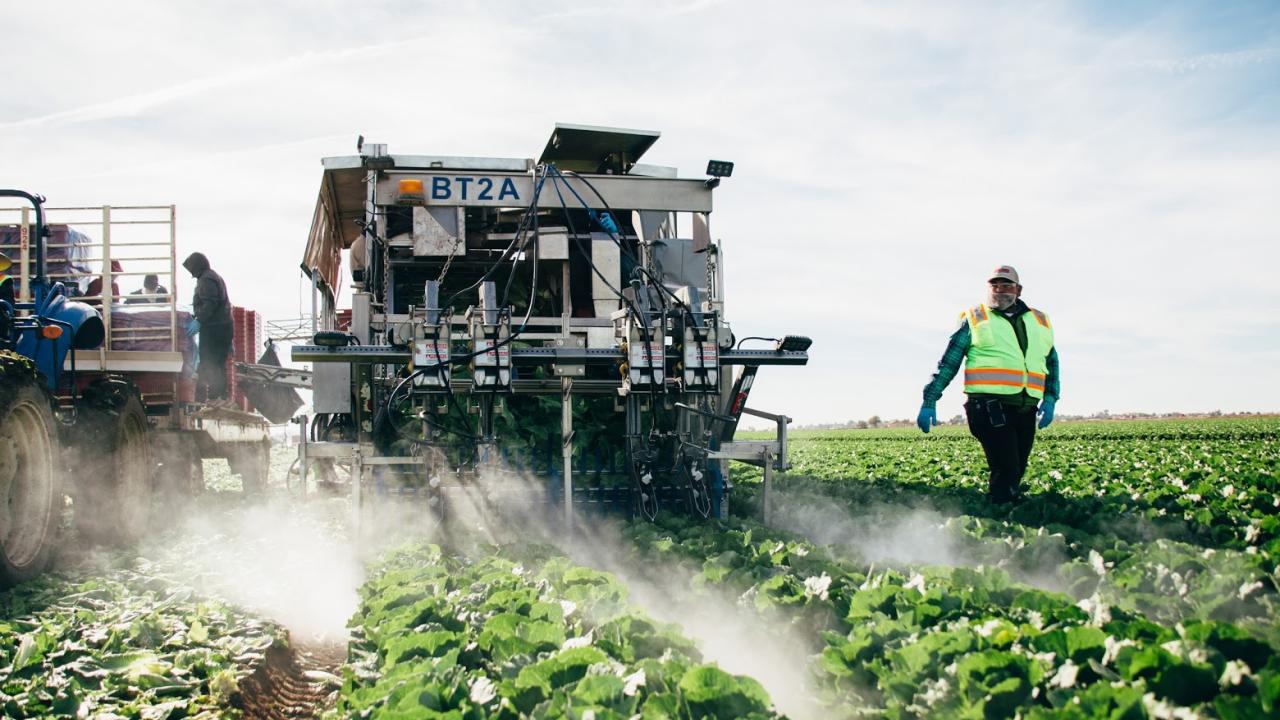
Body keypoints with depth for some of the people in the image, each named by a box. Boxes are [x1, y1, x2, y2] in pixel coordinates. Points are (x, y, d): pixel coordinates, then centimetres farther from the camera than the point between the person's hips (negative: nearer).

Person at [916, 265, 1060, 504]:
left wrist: (1050, 399, 15)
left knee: (1016, 474, 8)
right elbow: (948, 363, 7)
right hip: (989, 406, -5)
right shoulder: (974, 319, 8)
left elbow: (1052, 362, 30)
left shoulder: (1040, 322, 20)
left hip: (1026, 410, 5)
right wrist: (929, 402, 1)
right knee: (1006, 471, -15)